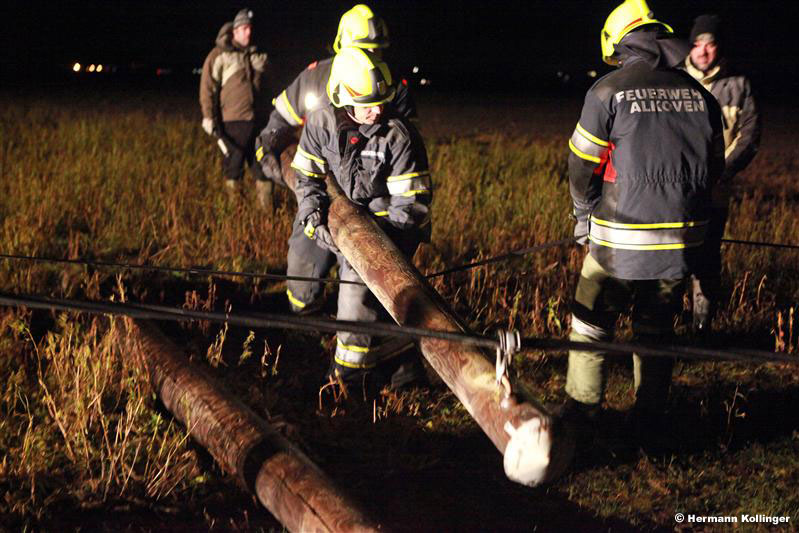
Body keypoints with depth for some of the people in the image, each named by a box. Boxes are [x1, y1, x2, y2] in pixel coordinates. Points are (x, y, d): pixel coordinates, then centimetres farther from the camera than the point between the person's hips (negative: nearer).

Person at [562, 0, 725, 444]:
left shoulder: (608, 90, -8)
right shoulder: (698, 94, 5)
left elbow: (583, 166, -3)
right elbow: (714, 167, 12)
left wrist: (584, 215, 14)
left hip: (622, 239, -4)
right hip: (683, 238, 4)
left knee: (591, 325, 11)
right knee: (656, 329, 17)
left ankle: (580, 416, 16)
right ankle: (649, 420, 23)